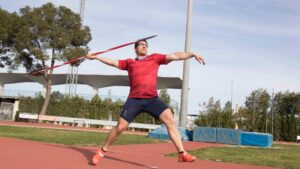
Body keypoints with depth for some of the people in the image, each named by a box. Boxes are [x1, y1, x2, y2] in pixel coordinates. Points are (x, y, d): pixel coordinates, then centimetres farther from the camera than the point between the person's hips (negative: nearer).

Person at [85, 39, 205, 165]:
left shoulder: (155, 58, 12)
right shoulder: (129, 62, 15)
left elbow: (175, 56, 5)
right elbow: (113, 62, 22)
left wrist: (192, 54, -4)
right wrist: (95, 57, 19)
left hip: (152, 99, 0)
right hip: (134, 100, 0)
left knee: (170, 119, -17)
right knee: (120, 127, -2)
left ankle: (182, 154, -12)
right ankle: (102, 151, 19)